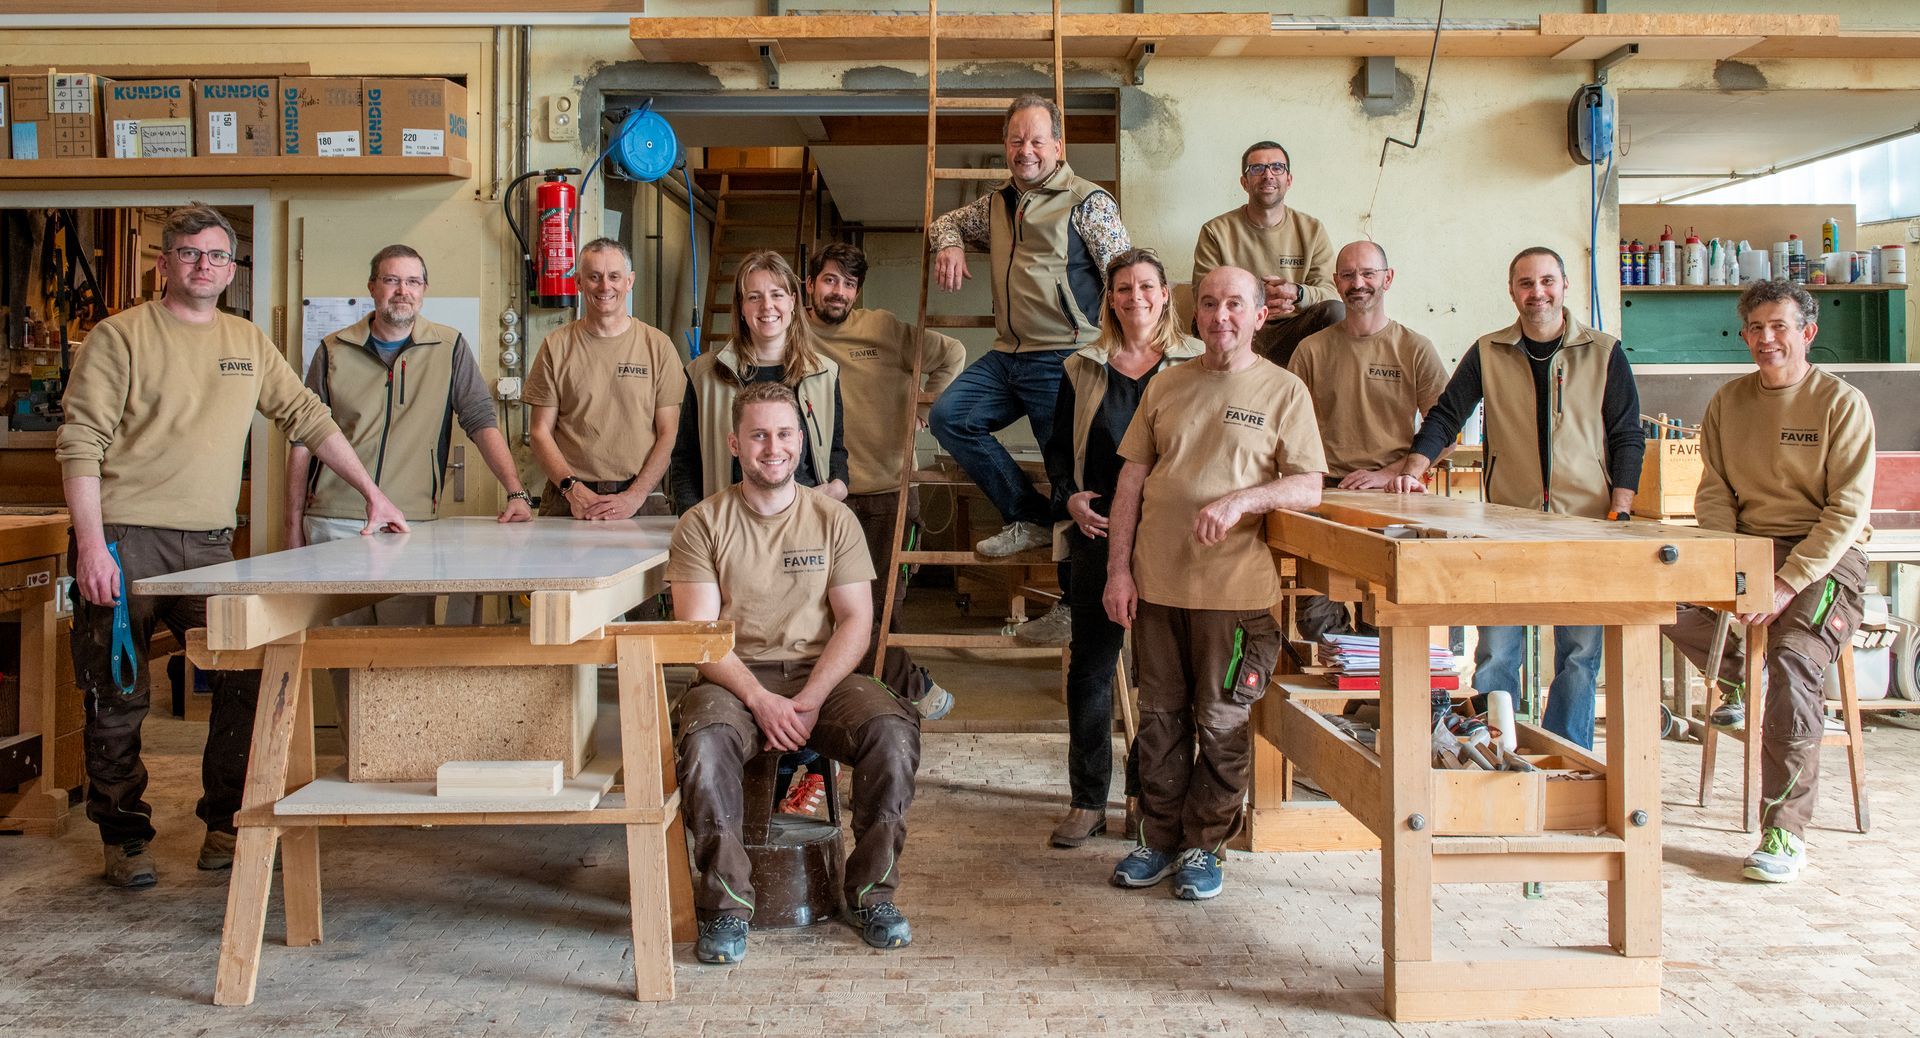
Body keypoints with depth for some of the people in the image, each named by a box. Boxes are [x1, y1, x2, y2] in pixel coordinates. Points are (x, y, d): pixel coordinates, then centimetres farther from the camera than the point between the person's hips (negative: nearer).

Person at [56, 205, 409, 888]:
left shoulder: (249, 343, 13)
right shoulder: (120, 336, -1)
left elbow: (307, 418, 17)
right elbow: (80, 442, -6)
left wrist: (372, 494, 11)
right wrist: (90, 542, -15)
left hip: (210, 546, 4)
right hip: (125, 541, -4)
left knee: (249, 679, -2)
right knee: (118, 699, 3)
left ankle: (226, 828, 12)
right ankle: (124, 838, 18)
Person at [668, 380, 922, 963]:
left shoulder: (833, 518, 8)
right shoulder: (703, 523, 4)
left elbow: (855, 621, 1)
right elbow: (698, 633, -4)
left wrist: (810, 701, -15)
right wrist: (760, 700, -20)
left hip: (821, 674, 1)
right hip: (734, 677, -1)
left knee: (894, 730, -27)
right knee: (704, 740, -34)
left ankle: (870, 893, -9)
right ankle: (727, 904, -16)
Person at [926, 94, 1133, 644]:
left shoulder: (1087, 202, -4)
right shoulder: (998, 204, 17)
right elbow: (946, 222, 34)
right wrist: (949, 245, 9)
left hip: (1065, 358, -7)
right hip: (1008, 354, 7)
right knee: (949, 416, -7)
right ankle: (1031, 518, 1)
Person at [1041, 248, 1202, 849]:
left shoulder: (1195, 364, 5)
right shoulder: (1083, 370, 11)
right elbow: (1058, 449, 15)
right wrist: (1069, 499, -2)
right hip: (1100, 534, 2)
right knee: (1091, 664, 3)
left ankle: (1147, 789, 20)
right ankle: (1087, 802, 12)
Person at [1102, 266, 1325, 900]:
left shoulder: (1283, 390, 2)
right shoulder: (1166, 388, 11)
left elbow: (1309, 488, -4)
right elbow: (1131, 482, 10)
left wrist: (1242, 498, -21)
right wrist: (1119, 569, 3)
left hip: (1235, 588, -3)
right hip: (1156, 582, 3)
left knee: (1221, 724, 4)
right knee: (1160, 719, 10)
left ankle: (1204, 845, 20)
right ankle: (1160, 840, 23)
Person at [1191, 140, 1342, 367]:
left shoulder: (1312, 230, 10)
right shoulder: (1215, 232, 4)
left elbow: (1331, 293, 1)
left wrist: (1297, 292, -23)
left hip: (1291, 334, 3)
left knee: (1334, 311, -26)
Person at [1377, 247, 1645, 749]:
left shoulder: (1604, 353, 6)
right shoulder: (1488, 353, 7)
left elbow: (1627, 437, 6)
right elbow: (1445, 416, 9)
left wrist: (1620, 513, -3)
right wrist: (1412, 469, -7)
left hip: (1585, 523, 0)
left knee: (1580, 651, 3)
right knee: (1495, 650, -3)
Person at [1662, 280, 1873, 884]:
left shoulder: (1842, 404, -5)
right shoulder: (1729, 401, 10)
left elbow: (1847, 511, -11)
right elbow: (1714, 491, 7)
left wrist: (1787, 585, -21)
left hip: (1825, 556, -5)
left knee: (1794, 658, -29)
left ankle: (1786, 832, -19)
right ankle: (1738, 676, 8)